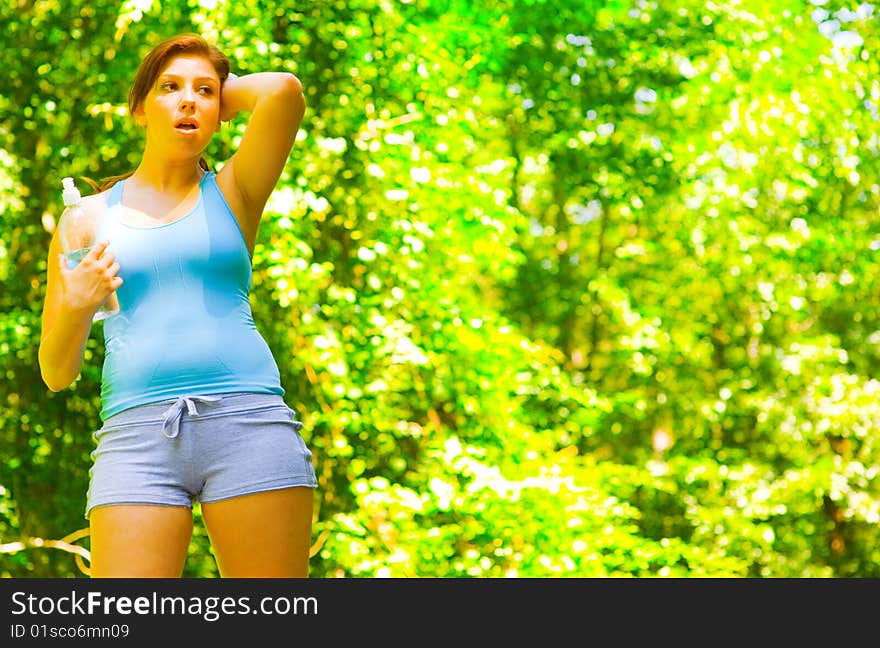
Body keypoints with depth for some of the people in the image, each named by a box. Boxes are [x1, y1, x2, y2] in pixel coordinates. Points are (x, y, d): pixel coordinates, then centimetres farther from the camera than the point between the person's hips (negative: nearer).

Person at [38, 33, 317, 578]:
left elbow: (284, 90, -4)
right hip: (136, 434, 1)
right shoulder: (89, 216, 18)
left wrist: (225, 95, 16)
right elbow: (56, 374, 16)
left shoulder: (231, 194, 15)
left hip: (249, 417, -1)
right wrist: (75, 308, -4)